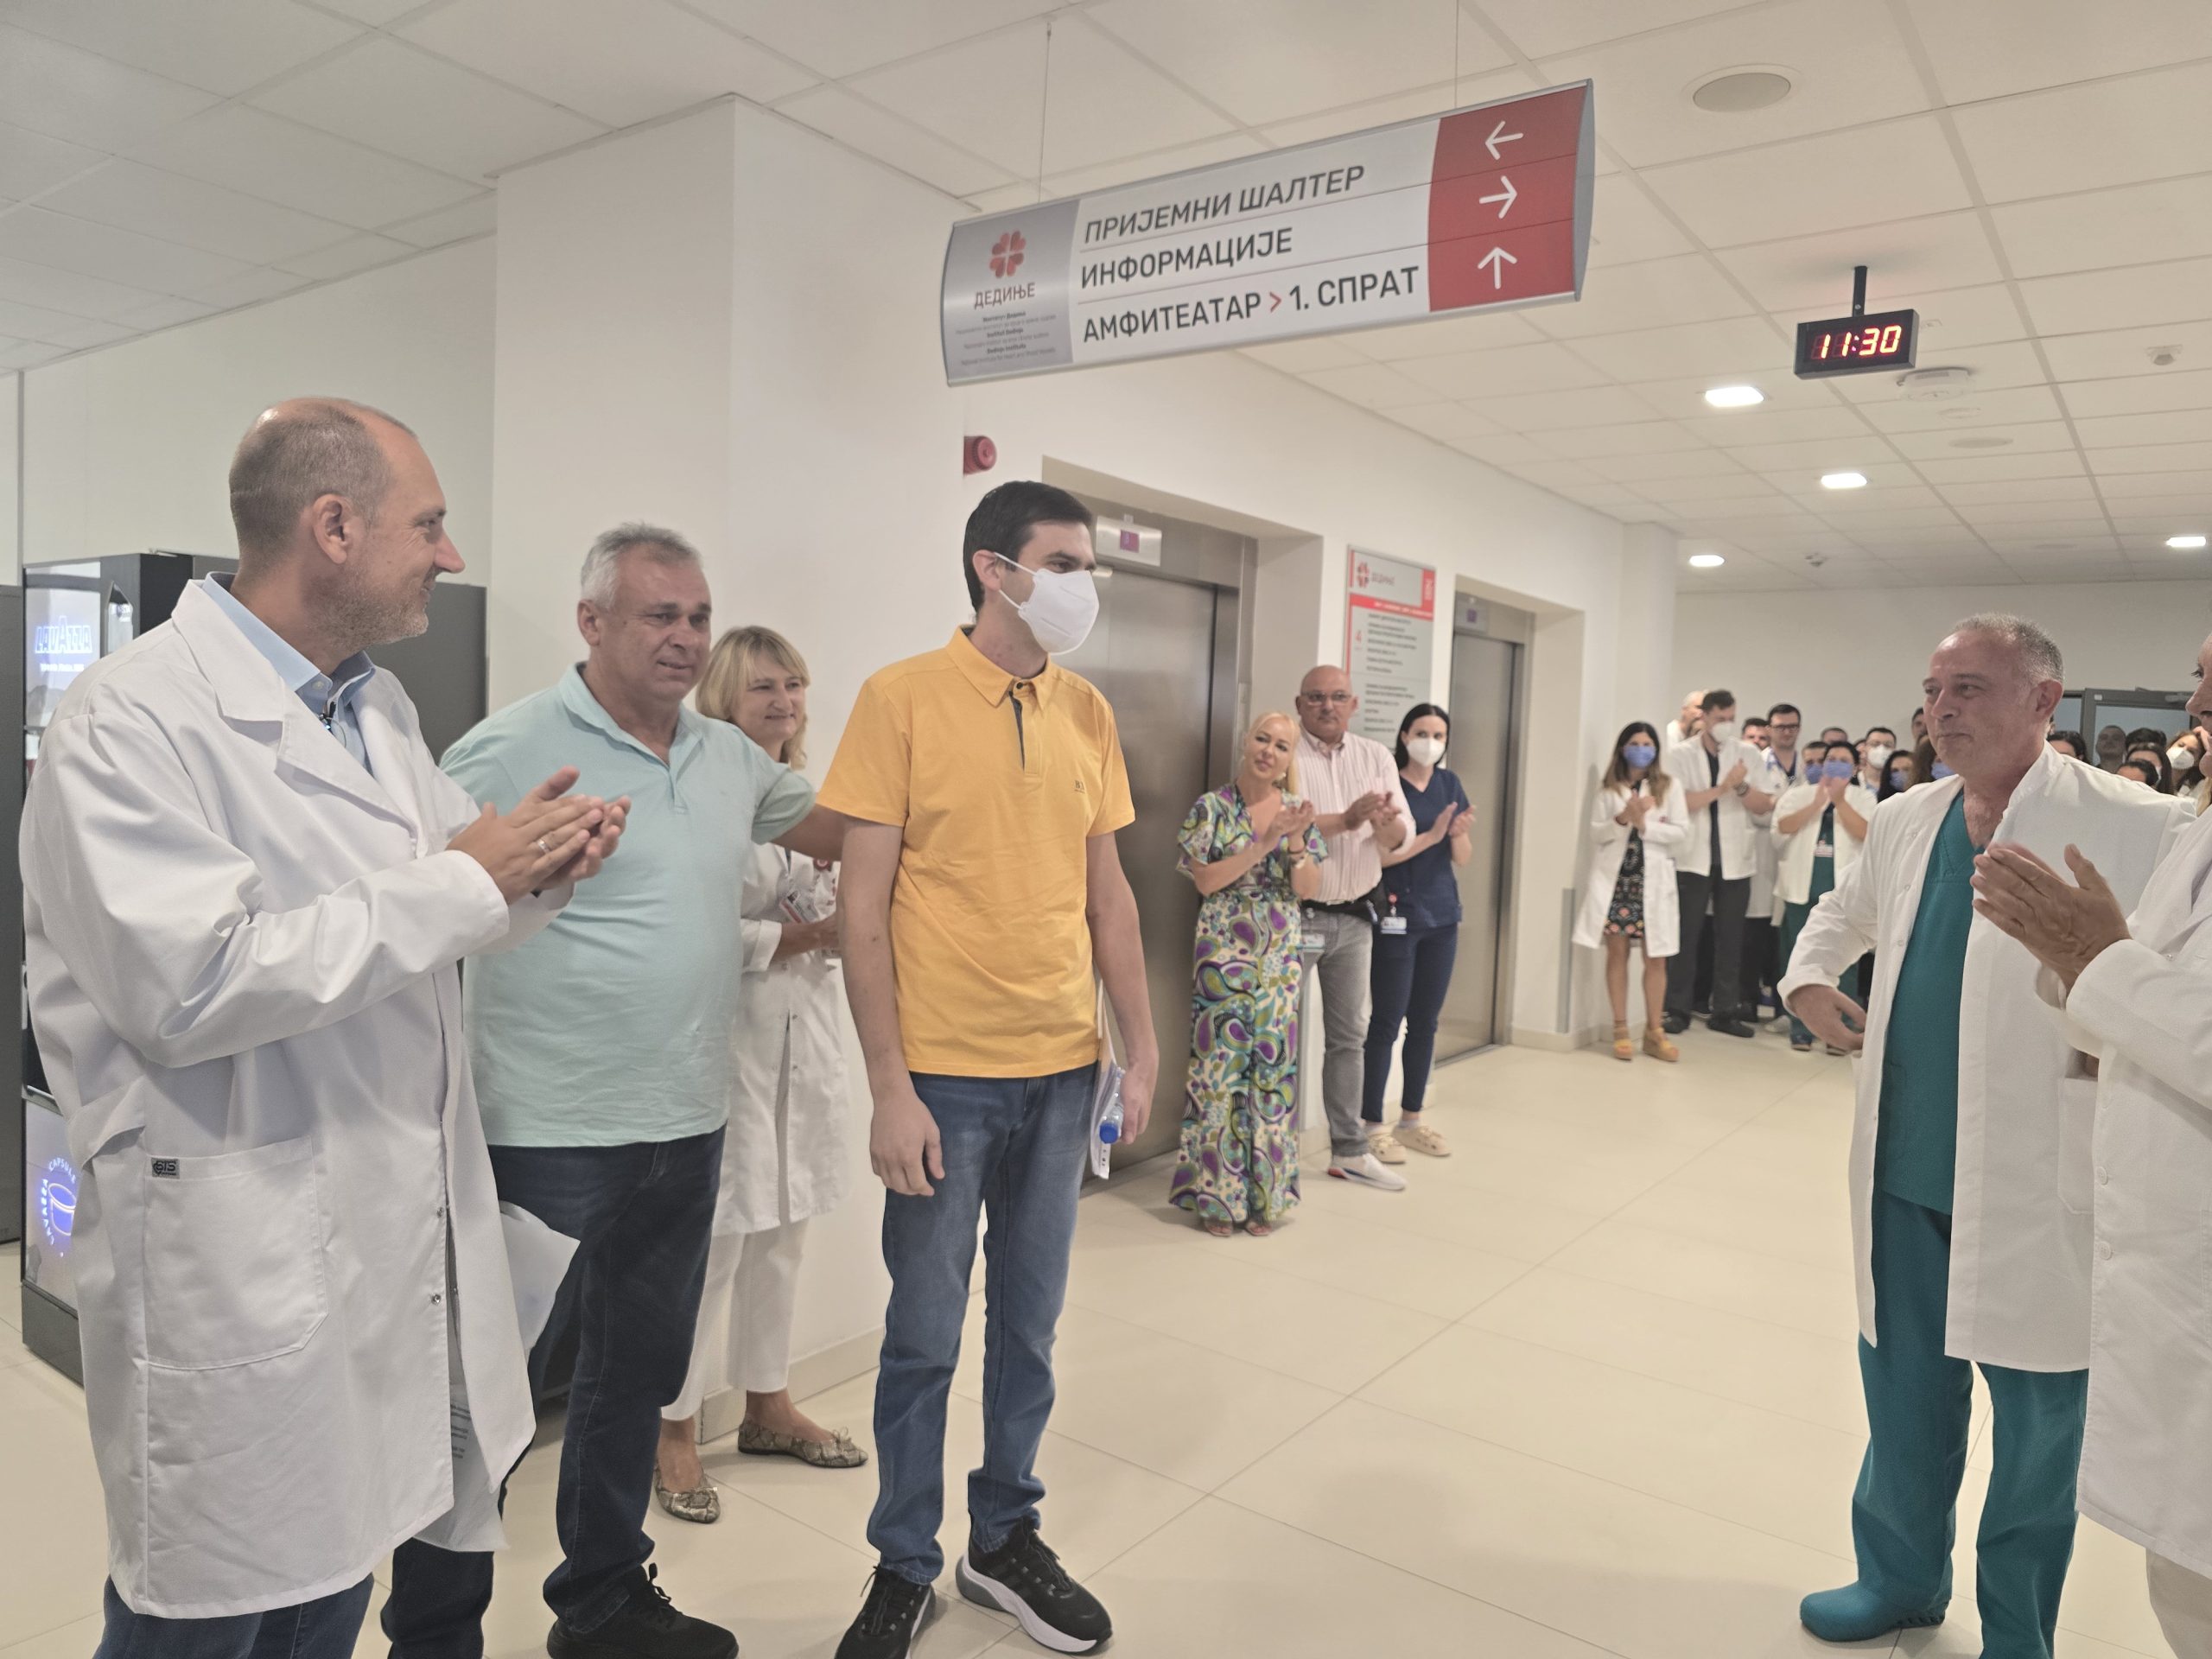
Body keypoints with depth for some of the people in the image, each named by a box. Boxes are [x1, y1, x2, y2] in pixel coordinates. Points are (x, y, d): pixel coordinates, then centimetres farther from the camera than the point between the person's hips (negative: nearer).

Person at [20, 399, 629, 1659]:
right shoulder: (134, 719, -16)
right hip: (237, 1256, -7)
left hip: (404, 1218, 7)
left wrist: (536, 865, -5)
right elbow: (192, 986, -26)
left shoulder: (381, 705, 9)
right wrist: (464, 881, -20)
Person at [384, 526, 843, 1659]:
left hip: (685, 1129, 7)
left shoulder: (730, 756, 8)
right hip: (550, 1138, -7)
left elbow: (835, 828, 20)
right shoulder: (512, 750, -13)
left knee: (634, 1381, 21)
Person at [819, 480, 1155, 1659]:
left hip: (1063, 1072, 4)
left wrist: (1142, 1050, 8)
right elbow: (863, 906, -9)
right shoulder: (903, 698, -8)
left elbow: (1108, 894, 10)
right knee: (925, 1336, 9)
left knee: (1030, 1323, 16)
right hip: (947, 1077, -4)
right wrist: (891, 1088, -12)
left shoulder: (1086, 712, 6)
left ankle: (1004, 1539, 36)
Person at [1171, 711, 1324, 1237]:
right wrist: (1265, 841, -18)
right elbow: (1206, 880, -11)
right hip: (1223, 951, -3)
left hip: (1280, 955, 3)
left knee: (1274, 1066, 5)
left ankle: (1264, 1193, 17)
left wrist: (1296, 840, -15)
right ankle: (1217, 1194, 12)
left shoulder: (1297, 811, 7)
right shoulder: (1212, 808, -2)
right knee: (1220, 1065, -1)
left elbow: (1308, 889, 2)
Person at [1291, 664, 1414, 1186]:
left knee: (1349, 1037, 13)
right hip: (1295, 915, -5)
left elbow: (1402, 834, 3)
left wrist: (1385, 825, -20)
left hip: (1355, 917, 5)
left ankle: (1350, 1151, 23)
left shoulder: (1376, 757, 8)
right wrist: (1347, 820, -25)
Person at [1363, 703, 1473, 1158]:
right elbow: (1378, 854, -15)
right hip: (1396, 917, -6)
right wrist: (1431, 835, -20)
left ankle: (1411, 1119, 21)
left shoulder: (1449, 784, 9)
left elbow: (1464, 858, 7)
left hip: (1442, 916, 6)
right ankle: (1373, 1125, 4)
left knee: (1425, 1022, 11)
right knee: (1386, 1023, -3)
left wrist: (1459, 833, -13)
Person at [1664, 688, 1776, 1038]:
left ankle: (1726, 1012, 13)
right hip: (1693, 859, -2)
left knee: (1731, 938, 6)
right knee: (1687, 935, 0)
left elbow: (1763, 806, 0)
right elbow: (1679, 802, -12)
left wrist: (1742, 787, -18)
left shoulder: (1749, 754, 6)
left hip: (1735, 861, 2)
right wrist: (1722, 788, -18)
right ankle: (1677, 1009, 6)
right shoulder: (1682, 756, 1)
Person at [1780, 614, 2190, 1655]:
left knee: (2036, 1414, 11)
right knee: (1903, 1393, 19)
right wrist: (1808, 978, 7)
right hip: (1906, 1172, 5)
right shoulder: (1903, 822, 7)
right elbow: (1842, 912, 24)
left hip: (2036, 1186, -5)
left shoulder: (2138, 829, -12)